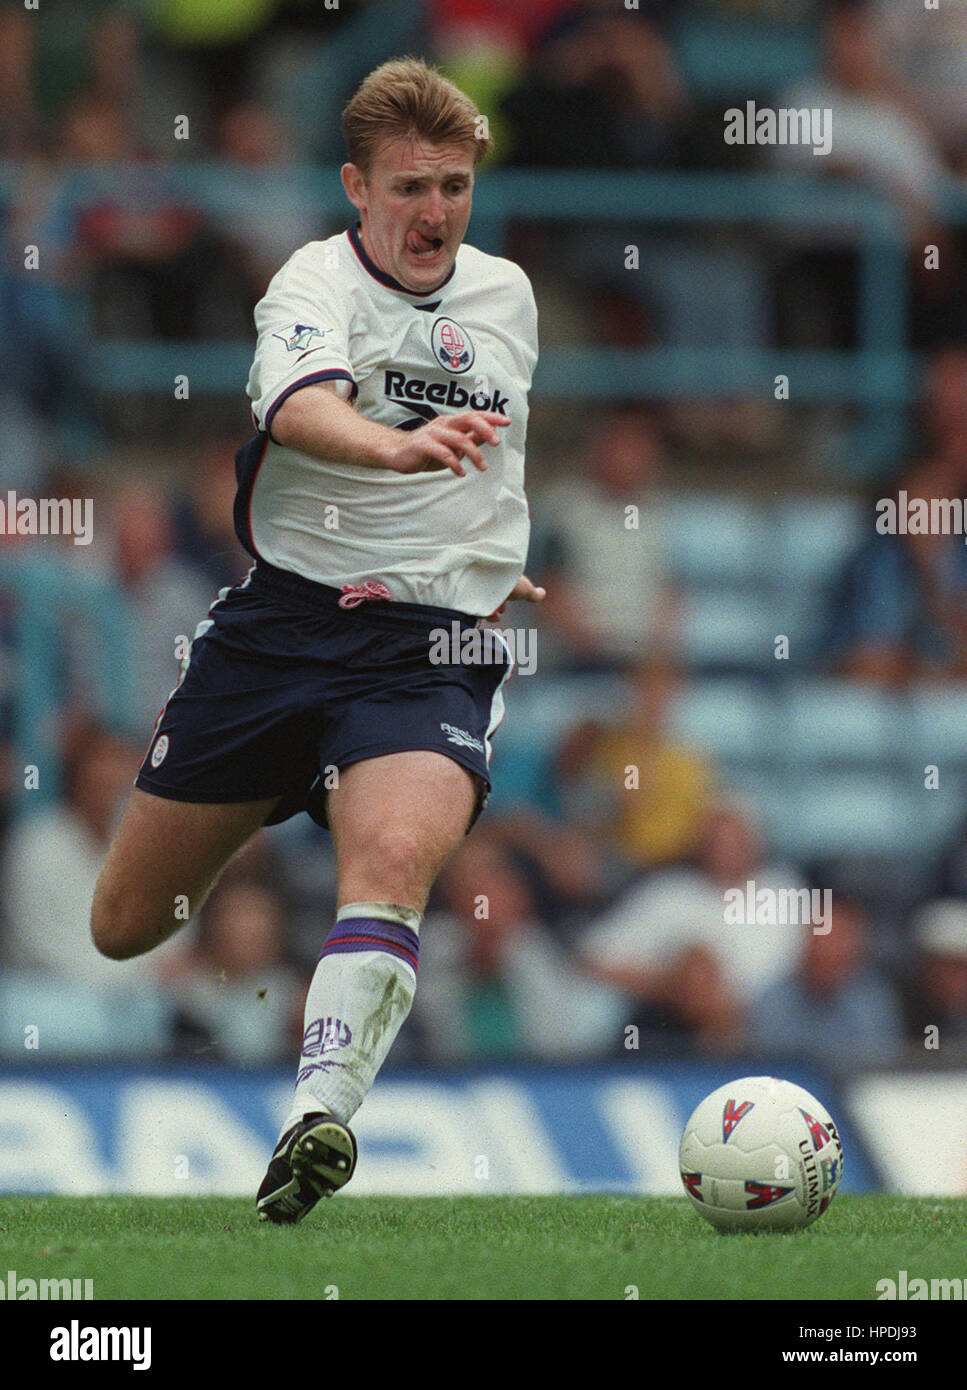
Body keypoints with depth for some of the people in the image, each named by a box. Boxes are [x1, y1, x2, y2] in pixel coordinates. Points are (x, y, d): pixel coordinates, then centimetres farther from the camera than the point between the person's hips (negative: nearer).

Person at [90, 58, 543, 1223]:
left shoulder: (506, 295, 11)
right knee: (125, 926, 8)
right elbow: (302, 407, -33)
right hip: (281, 624, -1)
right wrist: (399, 446, -52)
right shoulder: (316, 282, -8)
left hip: (431, 647, 2)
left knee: (395, 857, -30)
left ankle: (320, 1115, -40)